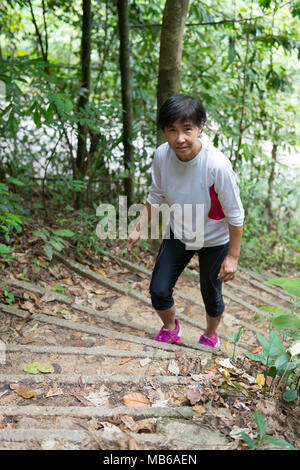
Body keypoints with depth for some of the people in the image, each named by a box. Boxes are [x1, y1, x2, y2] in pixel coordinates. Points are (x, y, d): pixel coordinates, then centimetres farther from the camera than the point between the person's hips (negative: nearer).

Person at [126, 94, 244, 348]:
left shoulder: (217, 165, -33)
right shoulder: (162, 155, -19)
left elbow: (235, 216, -22)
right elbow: (156, 196, 0)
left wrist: (233, 257, -15)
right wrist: (139, 229, -3)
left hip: (214, 241, -3)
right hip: (178, 234, 4)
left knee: (211, 295, 13)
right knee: (158, 291, 4)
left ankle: (210, 337, 47)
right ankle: (171, 330, 38)